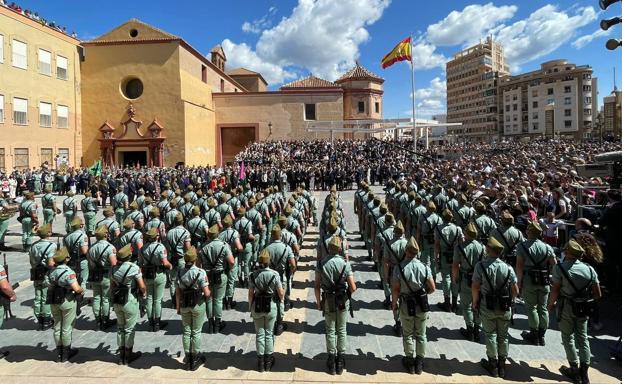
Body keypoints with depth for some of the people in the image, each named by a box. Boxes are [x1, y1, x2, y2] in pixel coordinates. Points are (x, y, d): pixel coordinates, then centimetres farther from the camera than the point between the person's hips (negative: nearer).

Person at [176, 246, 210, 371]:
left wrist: (178, 307, 9)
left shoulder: (179, 272, -6)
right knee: (196, 332, 8)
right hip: (198, 305, -3)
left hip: (184, 306, 3)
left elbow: (177, 292, -1)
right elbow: (206, 293, -19)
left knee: (186, 331, 15)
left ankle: (187, 359, 24)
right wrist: (208, 291, 4)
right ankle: (195, 359, 18)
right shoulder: (200, 272, -19)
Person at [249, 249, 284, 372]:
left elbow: (250, 294, -3)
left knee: (260, 334, 12)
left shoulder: (253, 275, -9)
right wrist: (284, 291, 14)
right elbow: (281, 294, -9)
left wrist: (251, 307, 11)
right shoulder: (274, 274, -15)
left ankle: (261, 362, 21)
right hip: (271, 307, -1)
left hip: (257, 307, 1)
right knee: (269, 334, 13)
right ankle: (268, 362, 22)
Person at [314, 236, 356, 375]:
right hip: (343, 301, -1)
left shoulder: (321, 264, -10)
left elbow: (317, 286, -7)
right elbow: (353, 287, -14)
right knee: (342, 330, 13)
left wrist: (318, 302, 7)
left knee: (330, 331, 12)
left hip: (328, 301, 1)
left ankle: (332, 361, 19)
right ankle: (341, 361, 20)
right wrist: (349, 293, 8)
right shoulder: (345, 264, -15)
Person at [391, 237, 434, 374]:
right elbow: (432, 288, -6)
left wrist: (394, 303, 4)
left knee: (408, 334, 15)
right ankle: (419, 363, 27)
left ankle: (410, 362, 25)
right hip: (422, 305, 2)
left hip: (406, 306, -2)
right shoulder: (424, 267, -11)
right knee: (421, 334, 16)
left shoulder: (399, 268, -17)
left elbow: (395, 289, -13)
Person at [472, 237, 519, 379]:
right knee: (503, 336, 15)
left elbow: (475, 287, -13)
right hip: (505, 308, 3)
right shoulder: (508, 268, -5)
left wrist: (475, 302, 3)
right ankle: (502, 365, 27)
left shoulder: (481, 266, -13)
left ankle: (493, 365, 19)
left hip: (487, 307, -2)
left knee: (491, 335, 10)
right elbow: (515, 291, -2)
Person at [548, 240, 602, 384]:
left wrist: (551, 304, 0)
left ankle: (574, 370, 14)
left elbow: (555, 290, -16)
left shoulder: (560, 268, -15)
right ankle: (584, 372, 19)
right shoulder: (589, 269, -1)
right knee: (582, 337, 15)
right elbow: (598, 295, 1)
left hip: (566, 307, -4)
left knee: (568, 337, 10)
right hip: (583, 309, 4)